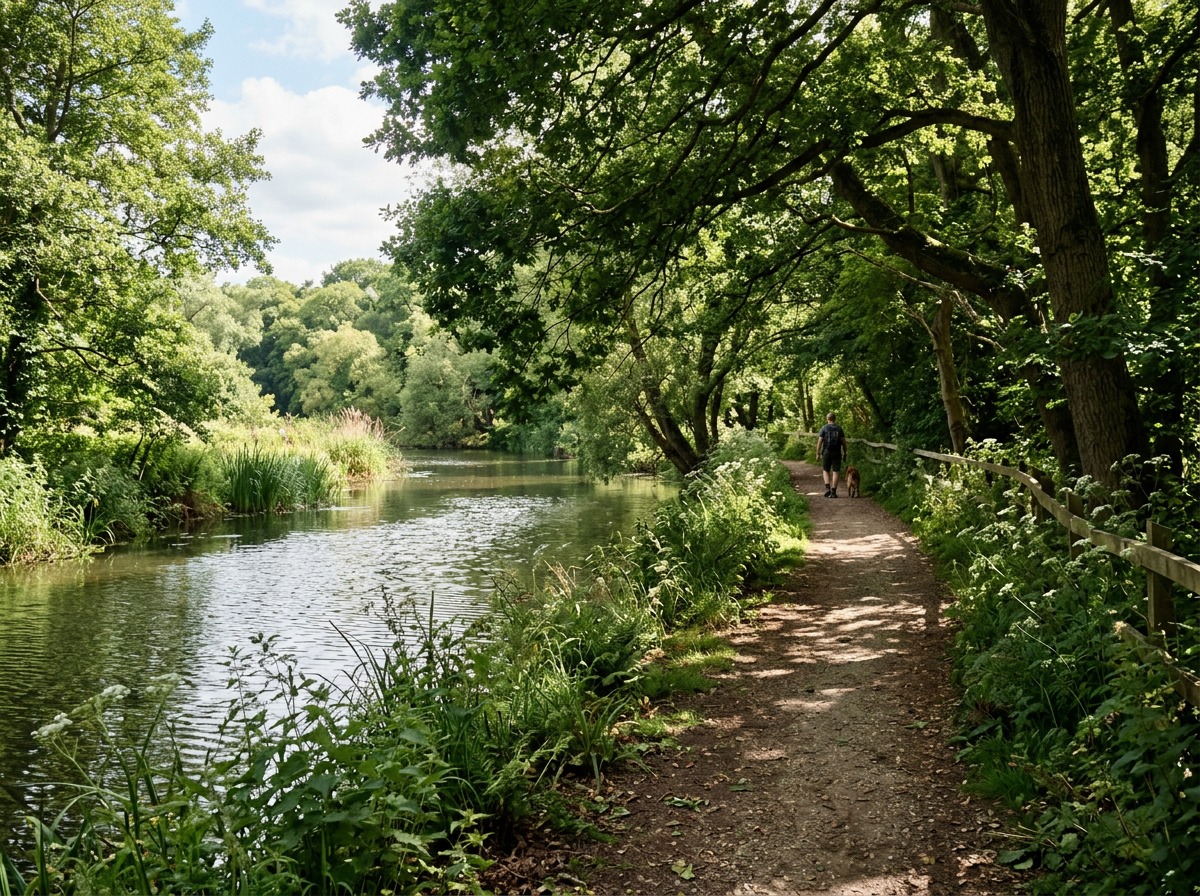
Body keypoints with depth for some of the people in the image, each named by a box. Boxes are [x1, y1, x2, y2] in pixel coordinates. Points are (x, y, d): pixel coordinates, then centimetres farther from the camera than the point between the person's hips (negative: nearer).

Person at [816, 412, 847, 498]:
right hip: (837, 453, 1)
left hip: (826, 452, -1)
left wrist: (818, 453, 0)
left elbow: (820, 441, -5)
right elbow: (843, 441, 2)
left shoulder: (824, 428, -1)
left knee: (825, 470, 12)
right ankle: (833, 492, 0)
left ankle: (827, 488, -6)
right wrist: (845, 453, 9)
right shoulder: (839, 429, 4)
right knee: (835, 472, 3)